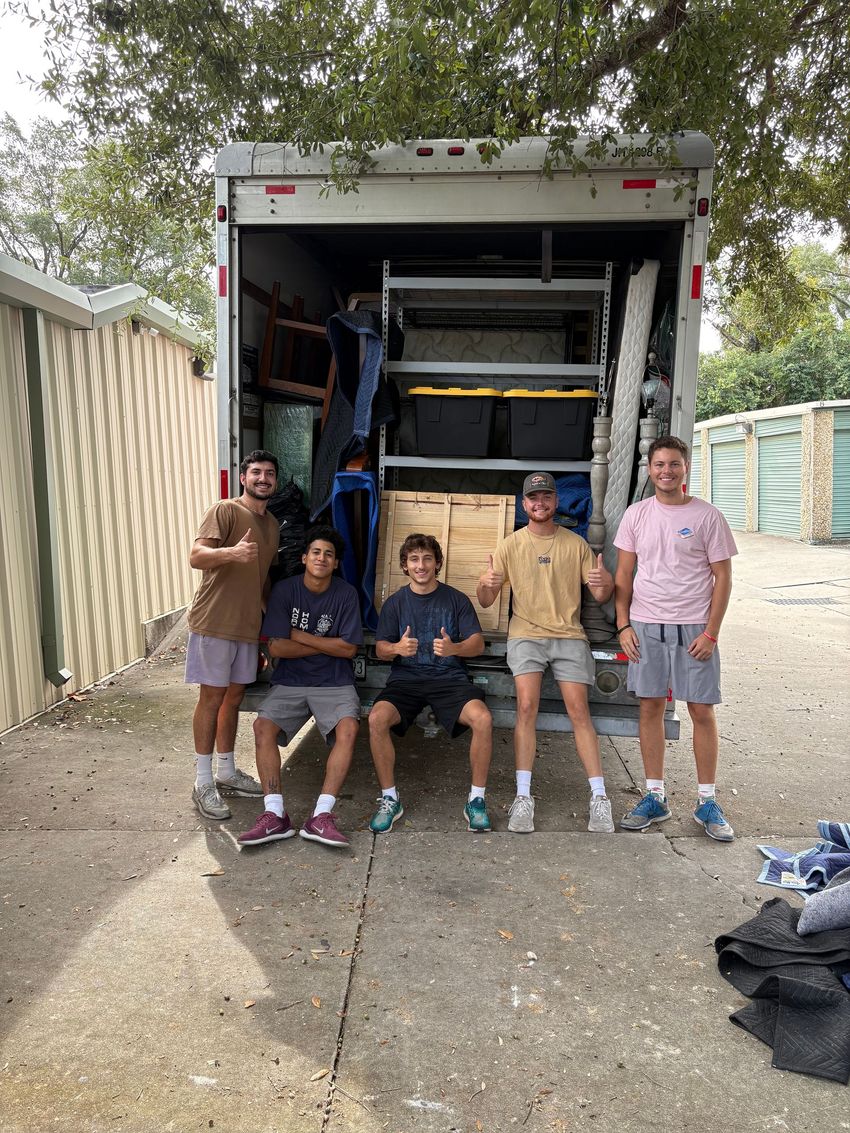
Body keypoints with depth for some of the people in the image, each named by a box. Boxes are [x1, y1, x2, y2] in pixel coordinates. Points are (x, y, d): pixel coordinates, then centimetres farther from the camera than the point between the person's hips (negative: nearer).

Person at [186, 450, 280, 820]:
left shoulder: (272, 525, 15)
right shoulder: (225, 510, -9)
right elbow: (196, 556, -21)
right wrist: (232, 553, -40)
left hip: (248, 624, 7)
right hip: (214, 622, -7)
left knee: (234, 695, 14)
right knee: (212, 696, -2)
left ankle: (226, 773, 26)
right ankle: (203, 783, 8)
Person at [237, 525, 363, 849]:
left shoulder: (346, 594, -3)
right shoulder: (284, 590, -2)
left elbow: (348, 648, -8)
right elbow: (276, 647, -7)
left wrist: (301, 636, -7)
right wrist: (326, 645, -7)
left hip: (334, 683, -1)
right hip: (289, 681, 1)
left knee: (348, 727, -29)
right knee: (263, 725, -24)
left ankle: (321, 816, -28)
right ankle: (275, 815, -21)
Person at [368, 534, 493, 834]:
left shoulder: (456, 599, 7)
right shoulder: (395, 602, 10)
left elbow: (477, 643, 1)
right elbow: (380, 649, 7)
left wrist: (454, 648, -22)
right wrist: (397, 648, -18)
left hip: (449, 677, -1)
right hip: (406, 677, 1)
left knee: (483, 719, -29)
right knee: (376, 719, -29)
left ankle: (476, 799, -9)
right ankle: (390, 799, -9)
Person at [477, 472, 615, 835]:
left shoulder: (576, 544, 9)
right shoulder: (510, 545, 8)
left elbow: (601, 596, 8)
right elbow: (486, 601, 6)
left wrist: (605, 583, -16)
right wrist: (486, 584, -18)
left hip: (569, 635, 1)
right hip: (526, 634, 0)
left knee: (578, 709, -10)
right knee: (526, 705, -17)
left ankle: (599, 798, -4)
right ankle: (523, 797, -14)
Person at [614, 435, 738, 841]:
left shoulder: (707, 516, -2)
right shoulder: (636, 514, 5)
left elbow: (722, 577, -2)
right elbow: (624, 574, 8)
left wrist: (711, 633, -8)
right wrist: (623, 625, 1)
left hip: (694, 629, -2)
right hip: (645, 626, 2)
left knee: (702, 712, 3)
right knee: (651, 708, 7)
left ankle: (707, 803, 18)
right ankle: (655, 797, 19)